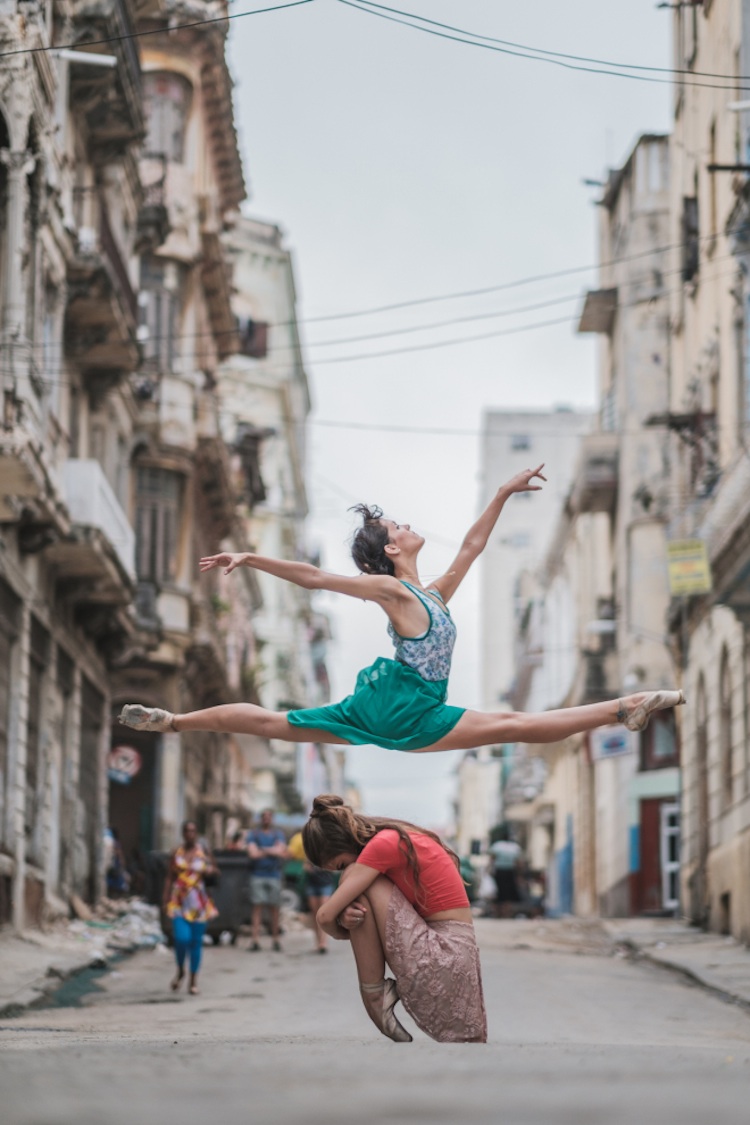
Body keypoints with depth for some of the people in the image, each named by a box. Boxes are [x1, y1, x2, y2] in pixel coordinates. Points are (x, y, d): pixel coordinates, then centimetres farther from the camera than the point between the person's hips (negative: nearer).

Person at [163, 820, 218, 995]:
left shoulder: (203, 852, 5)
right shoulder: (176, 853, 4)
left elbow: (215, 870, 16)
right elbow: (169, 877, 6)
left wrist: (209, 870, -8)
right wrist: (165, 899, -2)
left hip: (198, 902, 1)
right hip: (179, 900, -1)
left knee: (196, 941, 3)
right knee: (182, 938, -14)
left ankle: (193, 980, 17)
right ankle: (180, 971, 15)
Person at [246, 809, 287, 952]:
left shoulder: (278, 834, 10)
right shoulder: (253, 834, 7)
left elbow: (282, 853, -3)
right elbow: (253, 853, -7)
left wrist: (264, 850, -10)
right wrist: (273, 851, -4)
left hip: (274, 875, 1)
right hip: (258, 875, -1)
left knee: (274, 908, 1)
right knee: (257, 907, -6)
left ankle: (275, 939, 6)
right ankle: (255, 940, -8)